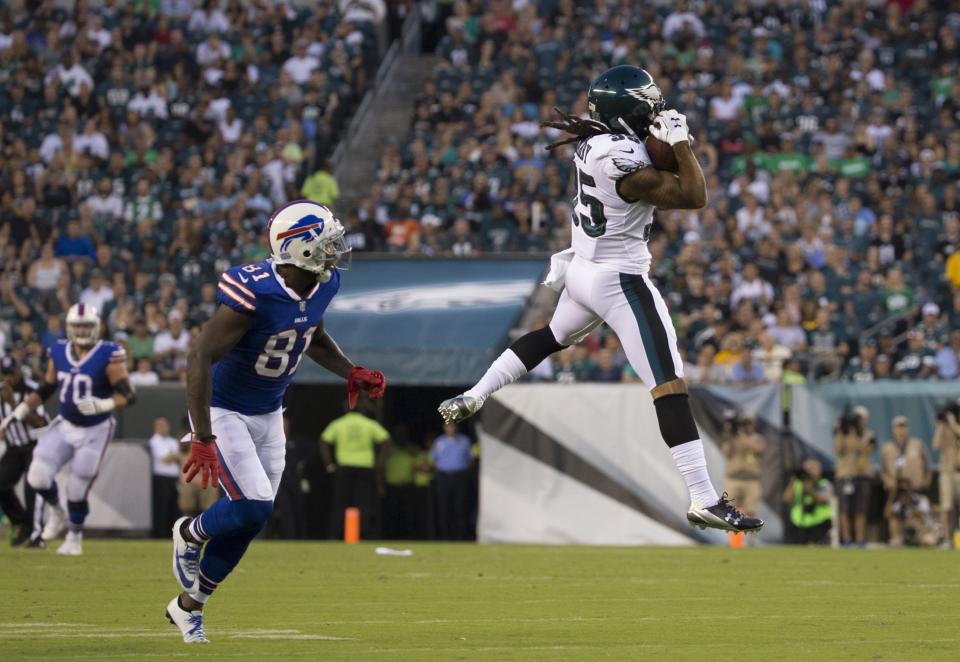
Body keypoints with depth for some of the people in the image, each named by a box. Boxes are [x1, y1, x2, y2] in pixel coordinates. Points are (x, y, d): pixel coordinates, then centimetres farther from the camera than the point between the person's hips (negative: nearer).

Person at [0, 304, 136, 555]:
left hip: (95, 431, -4)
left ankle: (75, 537, 27)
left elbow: (128, 395, -21)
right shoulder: (59, 353, -1)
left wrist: (102, 405, -38)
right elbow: (45, 389, 12)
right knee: (38, 476, -11)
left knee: (78, 489, 0)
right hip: (65, 425, 4)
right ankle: (56, 512, 21)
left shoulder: (108, 356, -17)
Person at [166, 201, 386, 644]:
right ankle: (189, 535, 15)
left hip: (268, 415, 7)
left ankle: (188, 605, 27)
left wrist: (350, 373, 0)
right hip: (223, 411, -7)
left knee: (249, 519, 8)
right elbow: (200, 359, -31)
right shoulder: (254, 292, -31)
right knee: (253, 505, -18)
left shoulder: (322, 286, -7)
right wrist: (203, 439, -33)